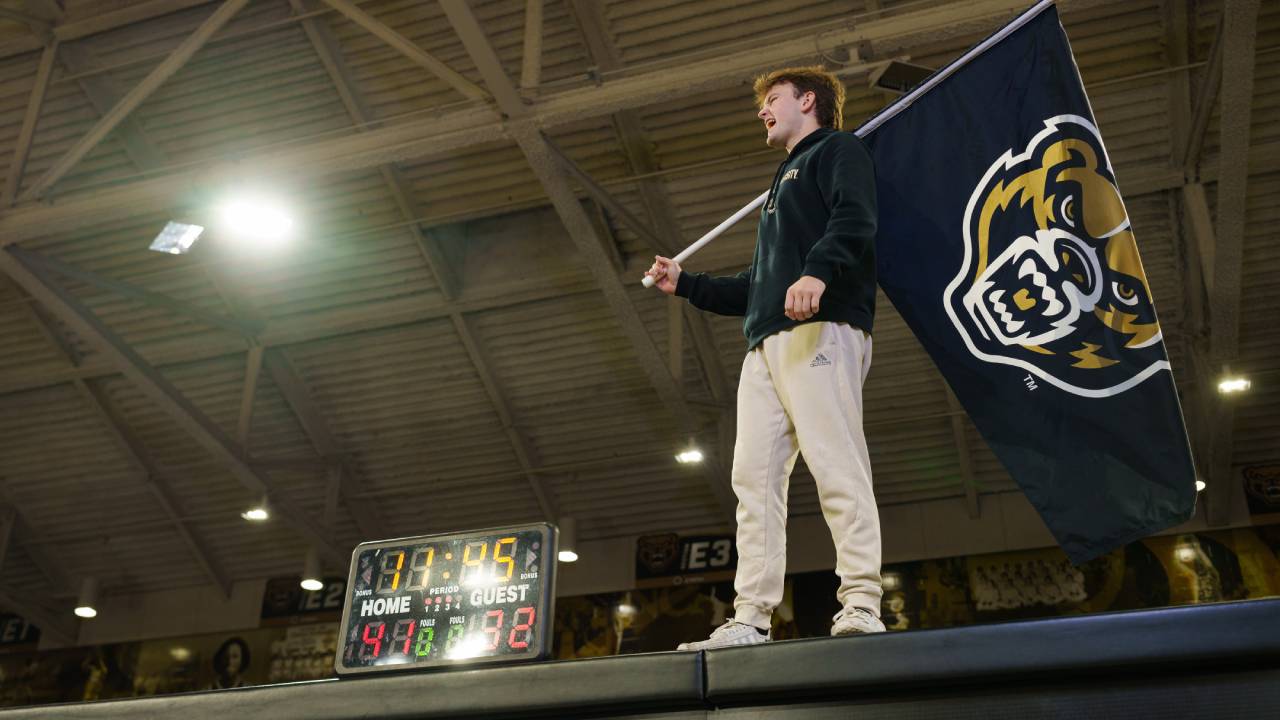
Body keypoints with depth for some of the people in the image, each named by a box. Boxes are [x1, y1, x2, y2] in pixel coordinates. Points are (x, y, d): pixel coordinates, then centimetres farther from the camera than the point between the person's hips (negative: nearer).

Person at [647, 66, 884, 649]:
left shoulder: (836, 150, 12)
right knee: (754, 476, -1)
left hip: (821, 328, -9)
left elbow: (855, 219, -11)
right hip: (767, 344, 9)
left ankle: (861, 607, -19)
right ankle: (750, 619, -4)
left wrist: (817, 272, -29)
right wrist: (685, 284, 31)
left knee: (835, 464, -17)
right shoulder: (784, 183, 37)